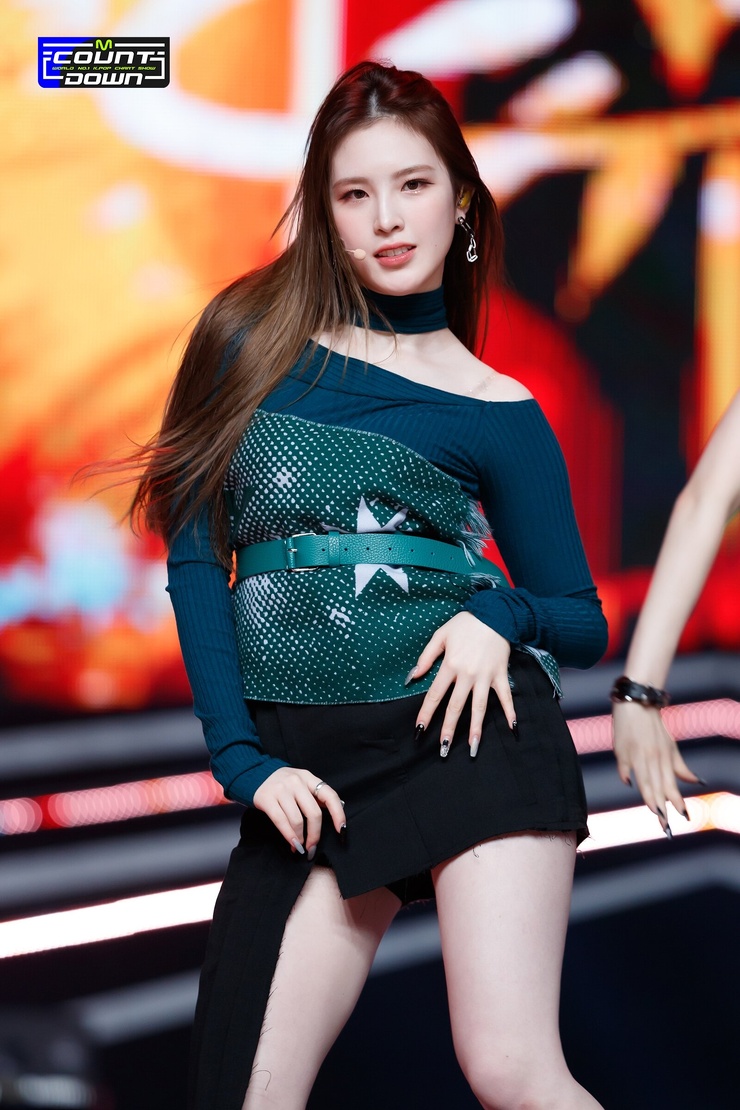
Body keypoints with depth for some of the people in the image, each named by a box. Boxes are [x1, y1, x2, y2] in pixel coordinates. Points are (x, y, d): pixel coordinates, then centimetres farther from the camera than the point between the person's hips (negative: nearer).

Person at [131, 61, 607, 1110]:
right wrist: (240, 755, -4)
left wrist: (498, 614, -10)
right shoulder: (254, 339, 8)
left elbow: (585, 622, 13)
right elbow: (196, 550, 5)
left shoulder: (499, 414, 7)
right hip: (310, 768, 2)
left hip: (469, 723, -2)